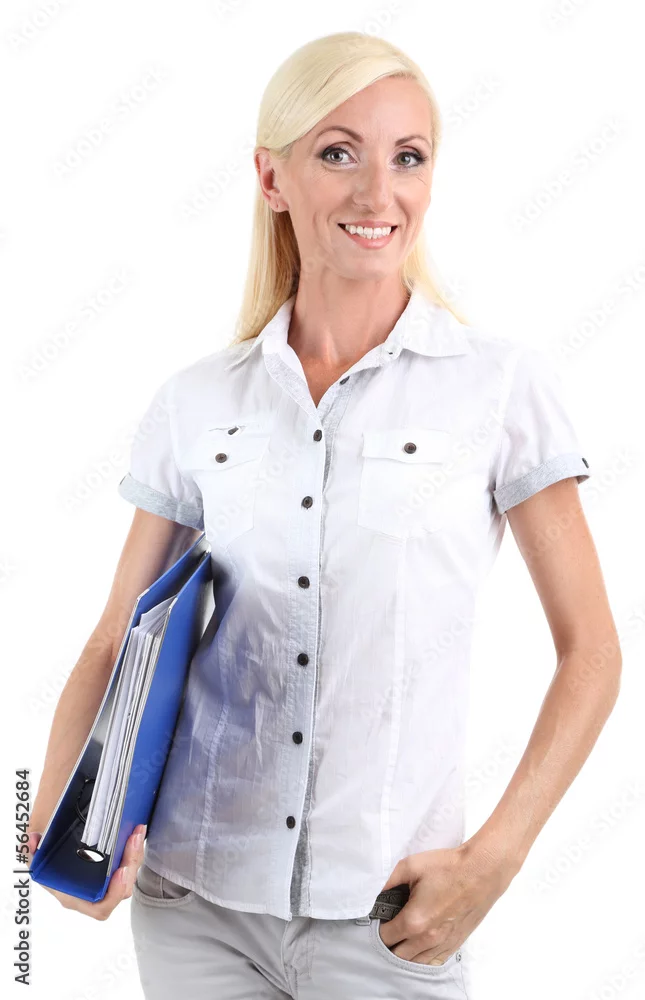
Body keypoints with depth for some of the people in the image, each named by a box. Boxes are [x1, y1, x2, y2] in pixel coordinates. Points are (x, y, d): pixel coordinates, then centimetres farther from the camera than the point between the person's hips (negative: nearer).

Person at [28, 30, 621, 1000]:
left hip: (385, 912, -2)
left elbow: (590, 650, -1)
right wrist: (59, 805, -11)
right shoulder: (197, 403, 3)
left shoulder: (501, 385, -4)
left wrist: (493, 861, -9)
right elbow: (118, 644, 6)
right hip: (193, 895, 2)